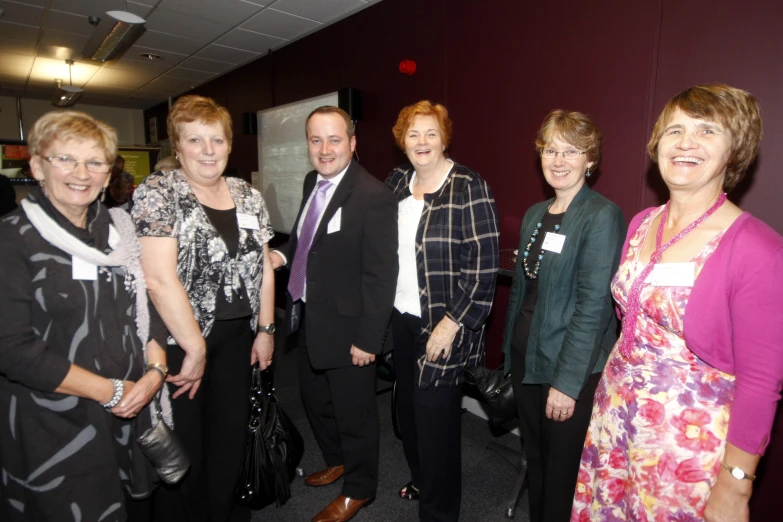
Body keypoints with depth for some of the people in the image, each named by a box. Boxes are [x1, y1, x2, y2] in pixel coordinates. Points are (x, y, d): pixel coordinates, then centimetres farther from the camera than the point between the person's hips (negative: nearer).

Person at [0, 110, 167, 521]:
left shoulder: (119, 230, 4)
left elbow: (147, 306, 9)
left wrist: (155, 370, -7)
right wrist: (111, 391, -15)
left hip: (131, 411, 5)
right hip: (52, 431, -4)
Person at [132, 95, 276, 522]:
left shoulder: (248, 195, 6)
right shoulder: (156, 193, -10)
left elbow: (263, 267, 8)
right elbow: (160, 279, -18)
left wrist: (266, 328, 5)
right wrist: (194, 348, -16)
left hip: (237, 336, 5)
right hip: (177, 338, -4)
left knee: (230, 434, 17)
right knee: (183, 445, 11)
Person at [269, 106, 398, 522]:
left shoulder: (373, 197, -21)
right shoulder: (312, 182, 4)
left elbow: (381, 276, -21)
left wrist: (367, 339, -19)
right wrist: (283, 254, -1)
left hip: (345, 326, -8)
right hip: (308, 317, 9)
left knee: (354, 411, 12)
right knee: (314, 399, 26)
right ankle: (336, 461, 53)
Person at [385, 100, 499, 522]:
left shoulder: (469, 188, -12)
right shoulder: (396, 182, 7)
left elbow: (484, 265, -16)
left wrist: (451, 324, -18)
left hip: (441, 327, -6)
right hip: (401, 320, 6)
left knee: (435, 418, 4)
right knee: (408, 408, 18)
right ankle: (421, 479, 45)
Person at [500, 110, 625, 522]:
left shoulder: (602, 216, -14)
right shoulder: (534, 214, 7)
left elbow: (594, 306, -19)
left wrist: (566, 382, -18)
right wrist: (510, 350, 13)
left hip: (572, 369, -6)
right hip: (526, 359, 6)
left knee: (563, 472, 12)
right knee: (534, 460, 23)